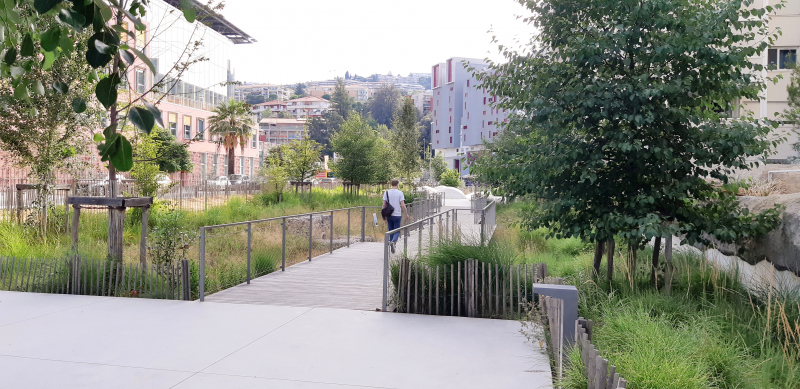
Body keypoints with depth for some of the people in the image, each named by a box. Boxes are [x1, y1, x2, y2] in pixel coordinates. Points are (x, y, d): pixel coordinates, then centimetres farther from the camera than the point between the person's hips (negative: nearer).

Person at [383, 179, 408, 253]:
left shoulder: (386, 193, 2)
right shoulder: (400, 193, -7)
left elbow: (384, 205, 1)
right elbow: (402, 205, -11)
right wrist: (406, 214, 1)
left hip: (389, 215, 3)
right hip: (397, 215, -3)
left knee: (391, 230, 14)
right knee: (397, 231, 2)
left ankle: (391, 242, 15)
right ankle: (393, 242, -23)